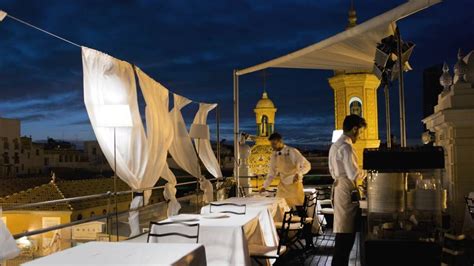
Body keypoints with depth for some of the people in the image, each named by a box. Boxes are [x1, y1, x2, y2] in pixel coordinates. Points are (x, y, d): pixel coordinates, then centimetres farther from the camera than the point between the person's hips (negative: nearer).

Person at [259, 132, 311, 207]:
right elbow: (272, 173, 11)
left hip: (295, 184, -4)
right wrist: (265, 186, 5)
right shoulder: (274, 155, 2)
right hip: (282, 185, 5)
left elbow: (307, 165, -13)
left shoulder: (292, 152, -14)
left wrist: (298, 174, -31)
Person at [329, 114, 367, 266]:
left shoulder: (335, 145, 17)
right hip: (346, 192, -10)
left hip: (339, 189, 10)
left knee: (343, 235, 13)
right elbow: (354, 174, -19)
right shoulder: (346, 146, -14)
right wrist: (365, 173, -1)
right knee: (345, 235, -6)